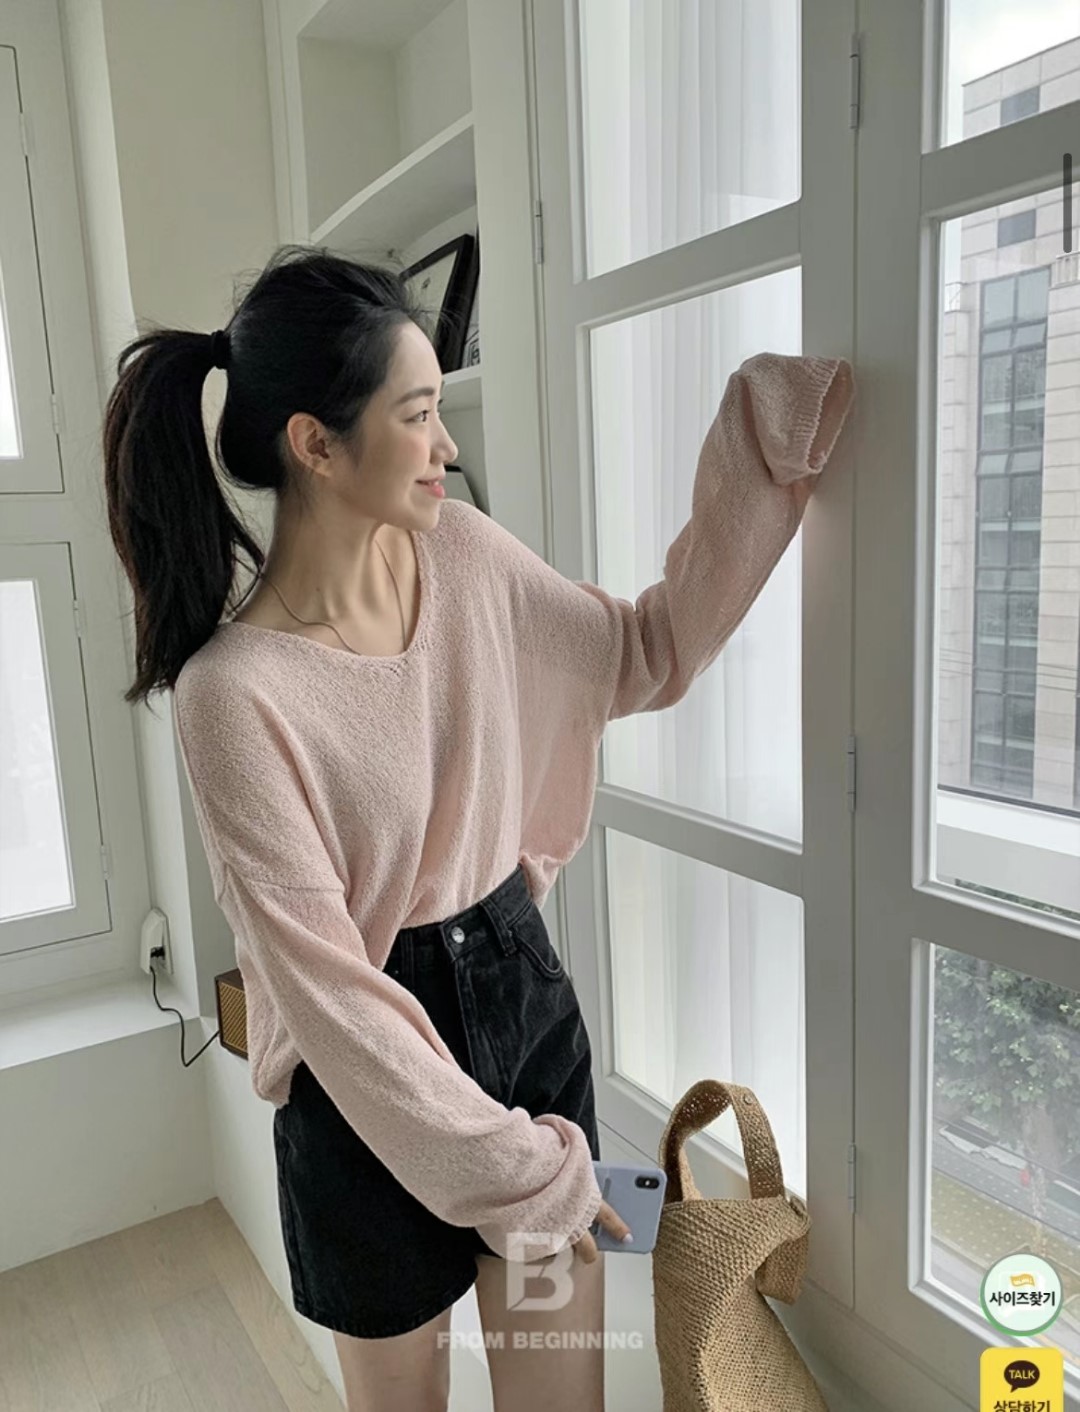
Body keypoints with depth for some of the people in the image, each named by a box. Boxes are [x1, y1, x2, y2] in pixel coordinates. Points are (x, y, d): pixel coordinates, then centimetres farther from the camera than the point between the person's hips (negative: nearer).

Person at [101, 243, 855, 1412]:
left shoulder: (461, 552, -6)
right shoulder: (234, 691, -24)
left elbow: (652, 656, 4)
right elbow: (327, 985, -20)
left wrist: (768, 434, 1)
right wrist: (511, 1163, -13)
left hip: (527, 994, 5)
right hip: (373, 1084, -4)